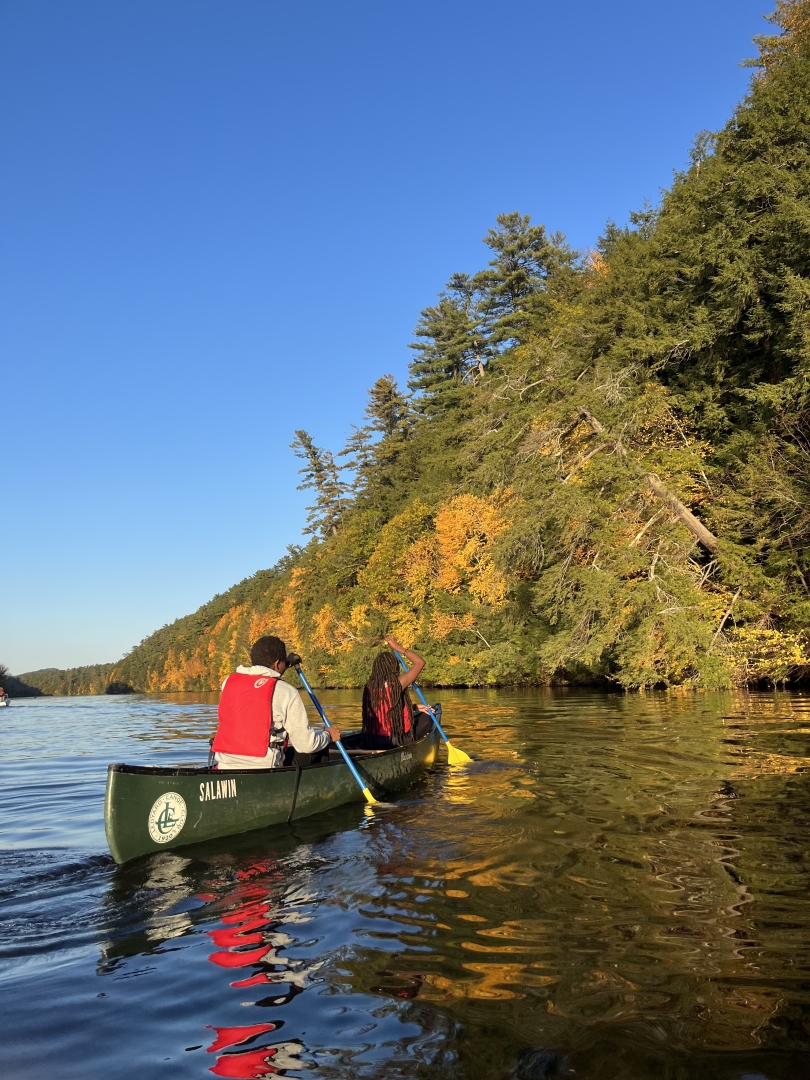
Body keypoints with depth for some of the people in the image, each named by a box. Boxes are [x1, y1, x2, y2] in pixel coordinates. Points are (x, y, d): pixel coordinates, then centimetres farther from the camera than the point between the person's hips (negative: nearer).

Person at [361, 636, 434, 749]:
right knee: (427, 716, 14)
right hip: (394, 741, -7)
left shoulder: (369, 686, 2)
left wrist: (414, 708, 17)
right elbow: (420, 662, -5)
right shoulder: (396, 683, -16)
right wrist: (398, 647, 0)